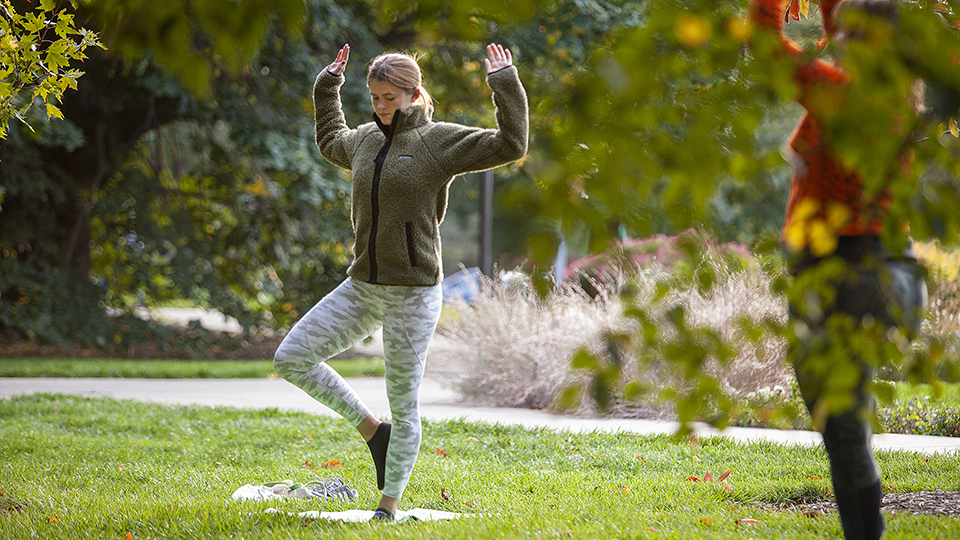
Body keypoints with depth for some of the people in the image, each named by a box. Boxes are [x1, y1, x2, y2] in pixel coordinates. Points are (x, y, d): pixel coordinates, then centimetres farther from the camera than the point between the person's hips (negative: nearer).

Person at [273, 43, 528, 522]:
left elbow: (511, 146, -14)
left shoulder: (439, 141, -7)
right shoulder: (366, 140, 11)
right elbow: (330, 142, 35)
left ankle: (390, 502, 15)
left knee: (403, 404, 1)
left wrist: (505, 84, -15)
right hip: (361, 288, 6)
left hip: (413, 293, -6)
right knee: (291, 360, -2)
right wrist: (327, 87, 28)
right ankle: (372, 430, 11)